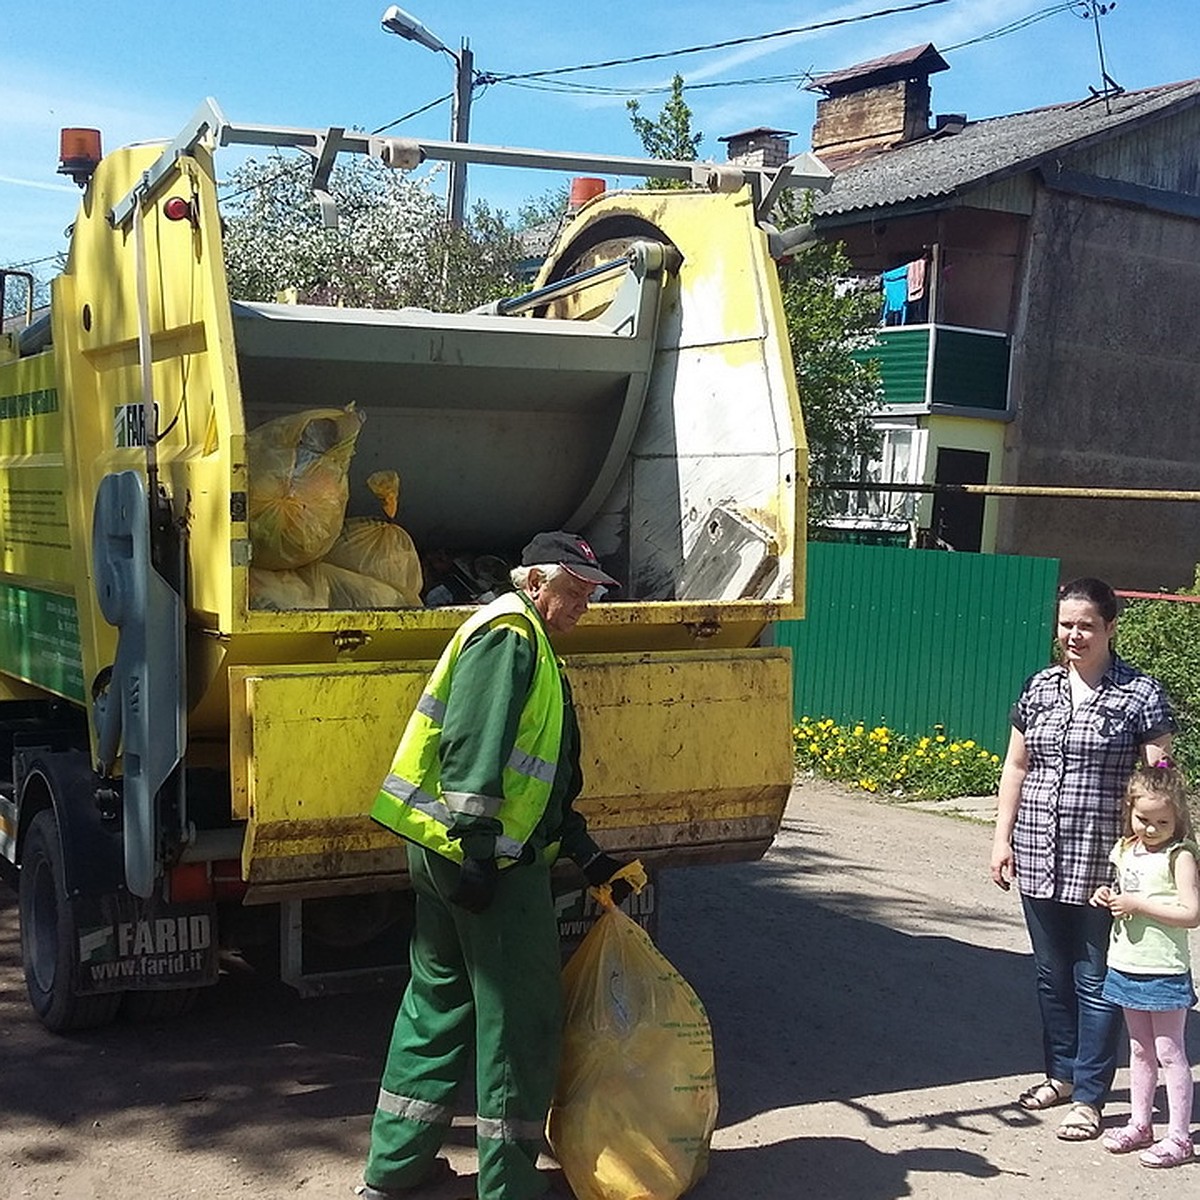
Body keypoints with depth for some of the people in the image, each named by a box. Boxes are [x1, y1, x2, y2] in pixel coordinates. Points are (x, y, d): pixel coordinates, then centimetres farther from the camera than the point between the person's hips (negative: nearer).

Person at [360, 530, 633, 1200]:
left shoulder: (530, 646, 23)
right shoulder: (509, 634, -10)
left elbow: (546, 780, 25)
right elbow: (474, 747, -22)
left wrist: (587, 855, 22)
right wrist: (478, 848, -26)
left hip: (445, 856, 11)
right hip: (488, 862, -10)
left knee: (440, 1000, 17)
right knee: (521, 1016, -1)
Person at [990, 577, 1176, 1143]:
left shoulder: (1142, 694, -7)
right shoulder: (1039, 687, 7)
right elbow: (1016, 767, 13)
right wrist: (1002, 837, 9)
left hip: (1102, 863, -5)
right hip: (1040, 858, 5)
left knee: (1095, 982, 5)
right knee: (1052, 974, 17)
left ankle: (1089, 1097, 16)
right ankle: (1061, 1075, 33)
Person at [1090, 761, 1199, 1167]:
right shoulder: (1124, 851, 7)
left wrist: (1139, 904, -22)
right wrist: (1107, 897, 0)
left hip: (1164, 971, -7)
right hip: (1127, 966, 7)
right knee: (1139, 1050, 16)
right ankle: (1139, 1125, 26)